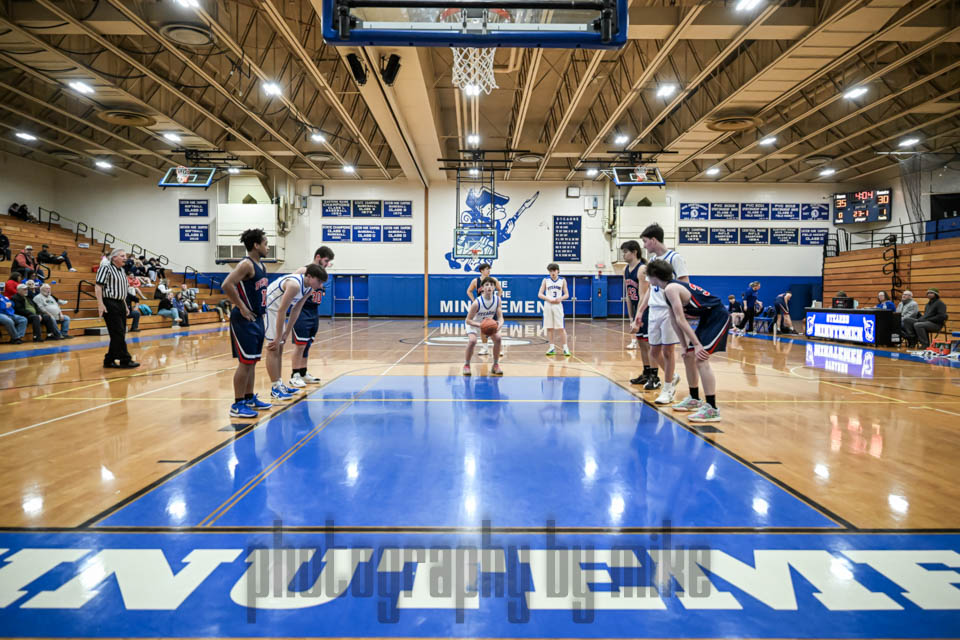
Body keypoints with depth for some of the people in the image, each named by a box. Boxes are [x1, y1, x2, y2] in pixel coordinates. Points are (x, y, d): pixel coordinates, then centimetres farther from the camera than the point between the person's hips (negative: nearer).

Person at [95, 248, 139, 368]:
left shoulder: (122, 270, 16)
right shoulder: (106, 268, -8)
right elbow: (98, 287, -14)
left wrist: (125, 305, 20)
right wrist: (100, 304, -21)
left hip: (120, 304, 9)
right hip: (109, 304, -9)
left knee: (119, 334, 8)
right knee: (118, 333, -8)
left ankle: (109, 361, 16)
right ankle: (125, 360, -4)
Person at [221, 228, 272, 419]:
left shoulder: (260, 265, 13)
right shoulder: (246, 264, -15)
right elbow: (227, 285, -27)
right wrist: (242, 307, -22)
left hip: (257, 319, 9)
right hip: (244, 320, -9)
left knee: (253, 361, 16)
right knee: (245, 362, -6)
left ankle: (249, 398, 27)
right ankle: (238, 405, 2)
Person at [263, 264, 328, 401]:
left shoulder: (309, 288, -2)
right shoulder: (295, 285, -30)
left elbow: (296, 310, 5)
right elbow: (282, 312, -28)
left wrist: (286, 333, 4)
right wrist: (278, 338, -24)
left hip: (276, 309, 10)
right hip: (267, 308, -10)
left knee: (279, 349, 12)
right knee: (273, 349, -8)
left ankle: (279, 384, 20)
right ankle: (275, 388, -3)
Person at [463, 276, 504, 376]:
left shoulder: (497, 299, -23)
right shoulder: (477, 302, -34)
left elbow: (500, 318, -19)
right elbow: (468, 320, -27)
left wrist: (499, 325, -42)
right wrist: (480, 325, -43)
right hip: (474, 323, -4)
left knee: (497, 338, -14)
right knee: (472, 341, -26)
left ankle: (496, 365, 3)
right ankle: (466, 365, -4)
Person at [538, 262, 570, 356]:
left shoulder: (562, 281, 5)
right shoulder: (546, 280, 5)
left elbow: (567, 294, 7)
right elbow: (540, 294, 2)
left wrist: (561, 298, -14)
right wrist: (548, 299, -13)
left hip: (558, 305, -1)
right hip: (548, 305, 1)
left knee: (561, 327, -5)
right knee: (549, 327, 3)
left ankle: (565, 348, 1)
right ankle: (552, 347, 12)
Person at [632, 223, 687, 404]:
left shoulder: (674, 258, -7)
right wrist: (640, 311, 17)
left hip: (669, 311, -7)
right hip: (654, 310, 7)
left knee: (667, 350, -3)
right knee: (654, 351, 9)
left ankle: (668, 389, 9)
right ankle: (672, 376, 32)